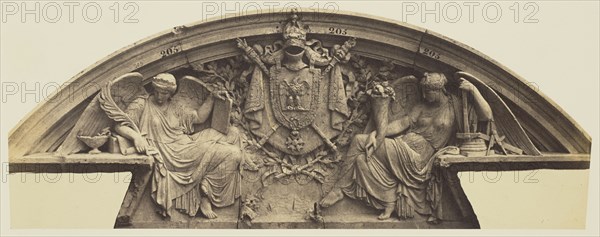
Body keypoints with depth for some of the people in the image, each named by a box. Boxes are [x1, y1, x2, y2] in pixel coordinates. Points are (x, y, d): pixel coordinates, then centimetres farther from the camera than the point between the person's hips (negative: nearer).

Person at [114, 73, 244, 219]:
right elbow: (119, 125, -7)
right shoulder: (141, 105, 3)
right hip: (169, 155, -8)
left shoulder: (175, 108, 21)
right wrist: (136, 136, -27)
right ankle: (204, 197, -7)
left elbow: (199, 117, 19)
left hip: (186, 144, 8)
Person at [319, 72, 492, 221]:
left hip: (417, 155, -7)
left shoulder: (456, 105, 3)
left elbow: (486, 116, -7)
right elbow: (404, 123, 7)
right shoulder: (423, 105, 18)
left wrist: (473, 89, -14)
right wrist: (376, 133, -6)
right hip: (402, 145, 7)